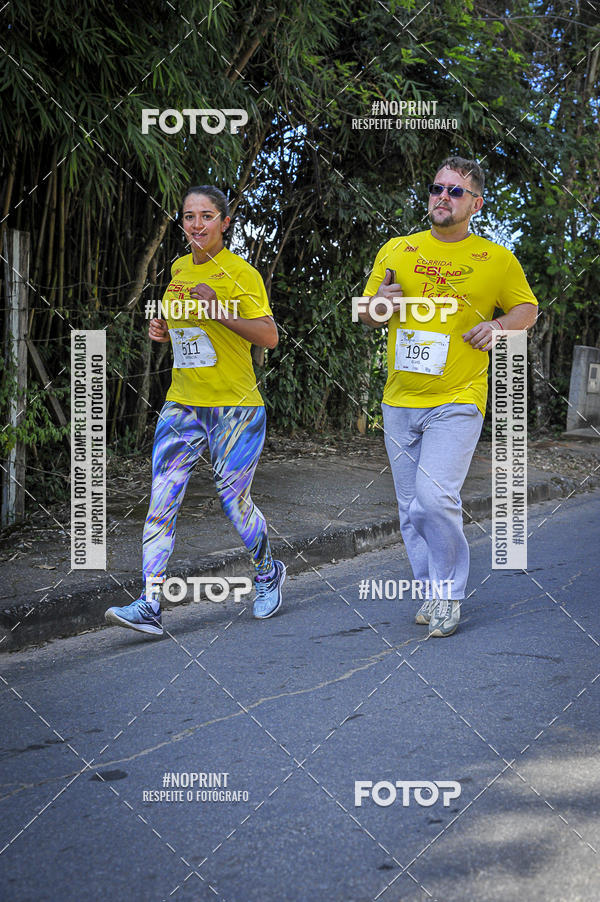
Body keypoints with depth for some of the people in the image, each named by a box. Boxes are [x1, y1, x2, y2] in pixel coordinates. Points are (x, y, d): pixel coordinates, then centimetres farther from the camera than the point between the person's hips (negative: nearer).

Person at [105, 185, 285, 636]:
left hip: (235, 406, -5)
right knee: (162, 499, -7)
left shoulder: (240, 273, -8)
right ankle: (149, 606, -8)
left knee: (234, 501, 3)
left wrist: (219, 311, -24)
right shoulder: (180, 269, 12)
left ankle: (268, 573, 32)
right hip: (183, 403, 5)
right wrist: (164, 330, 7)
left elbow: (270, 336, -16)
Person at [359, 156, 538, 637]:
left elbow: (527, 308, 14)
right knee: (411, 507, 8)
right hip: (400, 400, 4)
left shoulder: (497, 260, 0)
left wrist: (500, 325, -8)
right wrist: (381, 303, -8)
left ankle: (451, 593, 0)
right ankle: (433, 590, 25)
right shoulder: (397, 250, 7)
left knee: (435, 496, -19)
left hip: (457, 400, -4)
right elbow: (367, 315, 15)